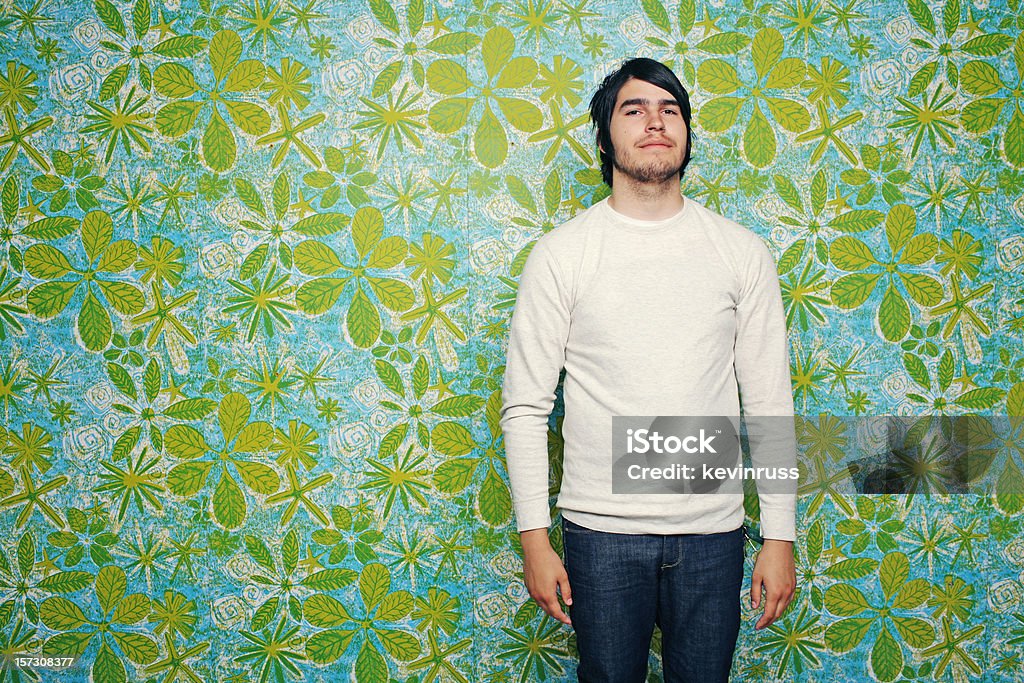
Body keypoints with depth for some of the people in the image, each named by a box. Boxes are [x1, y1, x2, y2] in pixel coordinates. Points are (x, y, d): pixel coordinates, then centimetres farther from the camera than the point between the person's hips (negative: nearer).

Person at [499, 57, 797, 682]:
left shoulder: (742, 252, 2)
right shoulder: (561, 254, -2)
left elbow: (770, 405, 3)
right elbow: (525, 407, -1)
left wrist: (780, 538, 1)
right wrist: (534, 537, -4)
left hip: (713, 532, 2)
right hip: (601, 531, -1)